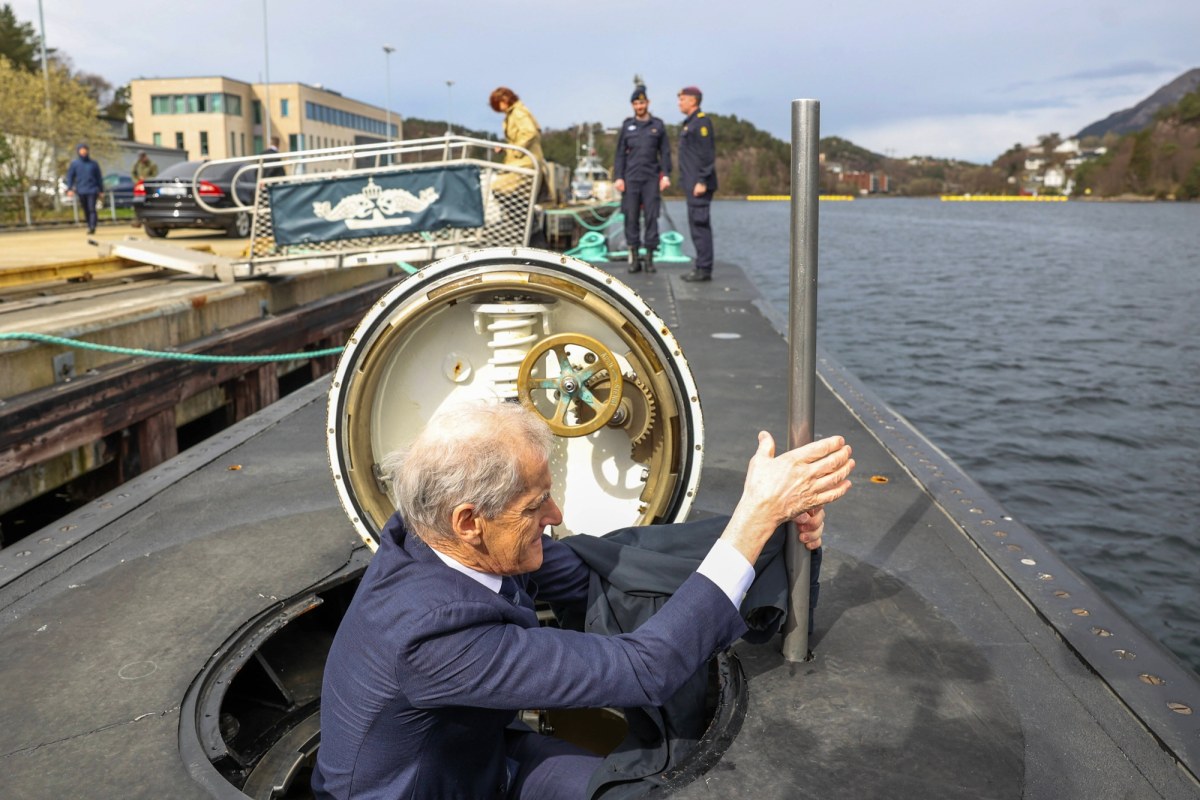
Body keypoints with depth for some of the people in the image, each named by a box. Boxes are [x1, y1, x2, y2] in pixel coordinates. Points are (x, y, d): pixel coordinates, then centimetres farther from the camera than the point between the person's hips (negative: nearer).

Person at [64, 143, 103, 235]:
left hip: (92, 190, -2)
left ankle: (92, 227, -24)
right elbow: (70, 177, 6)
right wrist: (70, 189, -5)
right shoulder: (74, 164, 8)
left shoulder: (93, 164, 8)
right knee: (86, 210, 7)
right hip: (81, 192, 2)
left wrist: (101, 191, 9)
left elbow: (99, 178, 12)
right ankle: (89, 226, 16)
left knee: (92, 209, -15)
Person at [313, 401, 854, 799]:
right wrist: (759, 513, -37)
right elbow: (645, 670, -38)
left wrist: (761, 512, -21)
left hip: (482, 752, 6)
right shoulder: (431, 628, -39)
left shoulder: (443, 538, -17)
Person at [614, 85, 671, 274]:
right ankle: (634, 257, 4)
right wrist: (618, 177, 0)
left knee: (651, 217, -3)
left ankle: (650, 258, 3)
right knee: (631, 217, -1)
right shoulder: (627, 126, 10)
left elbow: (665, 152, 6)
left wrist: (666, 175, -5)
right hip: (631, 179, 1)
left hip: (651, 179, -1)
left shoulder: (658, 125, 8)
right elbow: (620, 153, 9)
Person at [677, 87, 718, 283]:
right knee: (697, 225, 10)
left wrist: (702, 181, -22)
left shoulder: (702, 121, -10)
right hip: (692, 184, 10)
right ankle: (702, 267, 14)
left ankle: (704, 269, -8)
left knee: (700, 225, -9)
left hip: (699, 184, -10)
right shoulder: (689, 123, 20)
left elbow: (707, 154, -18)